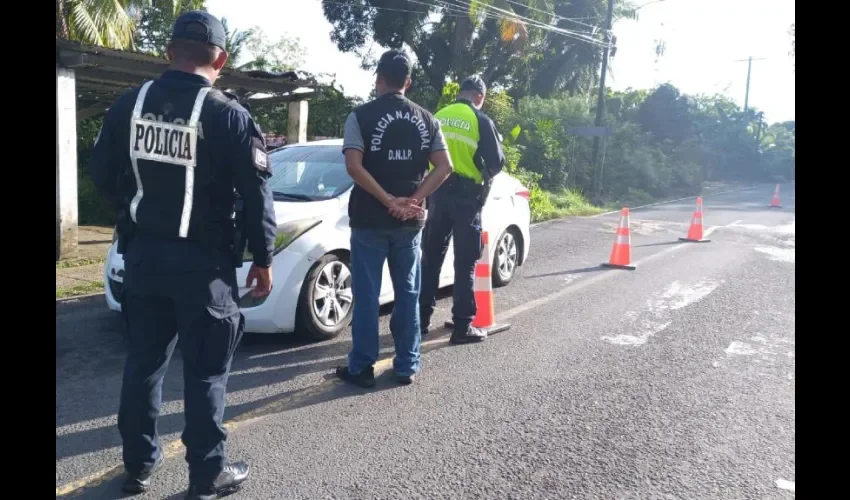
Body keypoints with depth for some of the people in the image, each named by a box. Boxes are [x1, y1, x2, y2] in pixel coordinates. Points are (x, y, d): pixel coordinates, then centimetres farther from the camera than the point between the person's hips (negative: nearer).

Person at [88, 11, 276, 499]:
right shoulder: (229, 115, -12)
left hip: (143, 253, 5)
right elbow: (257, 196, -12)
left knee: (144, 360, 17)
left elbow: (102, 174, 10)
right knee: (205, 370, 5)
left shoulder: (129, 104, 3)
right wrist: (263, 259, -2)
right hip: (203, 261, -5)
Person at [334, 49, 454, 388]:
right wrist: (413, 200, -7)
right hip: (411, 221, 4)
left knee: (367, 295, 4)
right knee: (408, 293, 11)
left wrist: (388, 200, -14)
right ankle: (406, 366, 17)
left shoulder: (361, 116, -5)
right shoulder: (426, 119, 7)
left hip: (370, 220, -3)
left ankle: (362, 367, 10)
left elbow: (354, 166, -17)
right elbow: (444, 167, -2)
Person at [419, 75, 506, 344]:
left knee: (431, 257, 13)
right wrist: (483, 176, 16)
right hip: (466, 195, -4)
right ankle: (462, 326, 3)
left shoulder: (437, 117, 8)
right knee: (465, 262, 1)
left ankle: (421, 318, 19)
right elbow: (496, 162, -3)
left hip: (438, 192, 4)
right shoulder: (481, 121, -4)